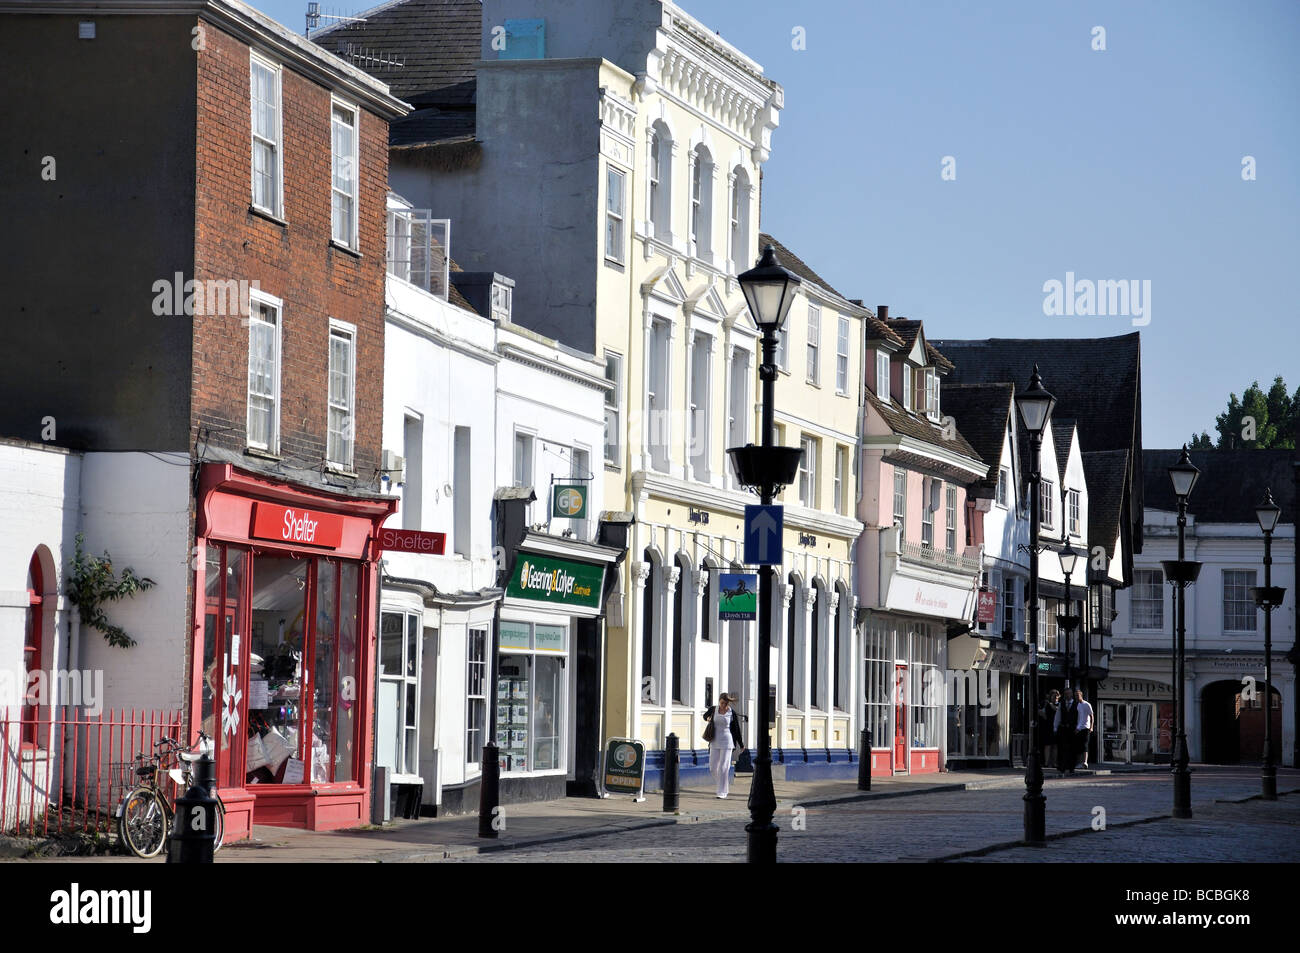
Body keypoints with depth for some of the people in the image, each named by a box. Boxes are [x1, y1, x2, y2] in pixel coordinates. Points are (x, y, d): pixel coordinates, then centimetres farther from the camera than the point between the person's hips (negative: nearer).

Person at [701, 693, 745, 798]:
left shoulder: (732, 713, -4)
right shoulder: (713, 710, 3)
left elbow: (737, 729, 3)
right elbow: (706, 715, 25)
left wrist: (741, 745, 9)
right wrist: (707, 719, 0)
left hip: (727, 742, -4)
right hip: (715, 742, 4)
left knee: (723, 767, -8)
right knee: (712, 768, 4)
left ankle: (722, 792, -1)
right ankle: (724, 784, 28)